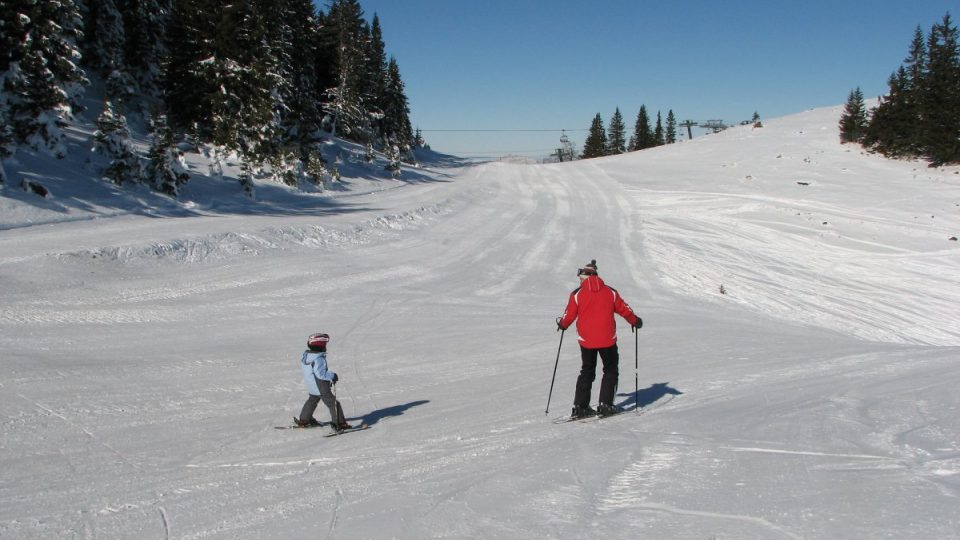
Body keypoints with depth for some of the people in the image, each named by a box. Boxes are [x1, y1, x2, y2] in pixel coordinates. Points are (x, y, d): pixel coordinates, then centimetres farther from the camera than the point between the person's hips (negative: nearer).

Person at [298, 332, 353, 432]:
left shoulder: (305, 355, -1)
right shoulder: (319, 359, -29)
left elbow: (303, 368, 12)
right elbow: (321, 374, -32)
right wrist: (332, 375, -17)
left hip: (311, 386, 9)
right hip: (322, 388, -9)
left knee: (312, 400, 30)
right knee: (333, 404, 0)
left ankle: (303, 420, 42)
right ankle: (339, 424, 0)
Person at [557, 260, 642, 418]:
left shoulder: (577, 294, -4)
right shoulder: (610, 292, 2)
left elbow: (569, 316, 0)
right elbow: (624, 309, 10)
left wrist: (562, 324, 22)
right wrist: (635, 321, 27)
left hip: (586, 341, 1)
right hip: (607, 340, 0)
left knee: (587, 372, 16)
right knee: (611, 371, 15)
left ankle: (580, 407, 11)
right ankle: (605, 405, 6)